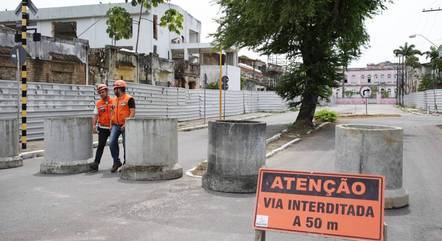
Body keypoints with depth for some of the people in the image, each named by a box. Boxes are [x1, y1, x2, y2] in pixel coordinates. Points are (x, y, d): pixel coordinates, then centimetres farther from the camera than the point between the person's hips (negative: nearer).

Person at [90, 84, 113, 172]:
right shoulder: (98, 104, 5)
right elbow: (95, 116, 1)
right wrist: (94, 125, -12)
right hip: (102, 128, 1)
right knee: (101, 145, -5)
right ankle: (96, 163, -7)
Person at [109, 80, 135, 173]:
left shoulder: (129, 99, -8)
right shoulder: (114, 100, 15)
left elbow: (132, 113, -14)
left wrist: (126, 124, -21)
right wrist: (111, 124, 11)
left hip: (125, 126, -6)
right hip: (115, 126, 6)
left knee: (126, 145, 2)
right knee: (111, 142, -8)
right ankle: (116, 162, 5)